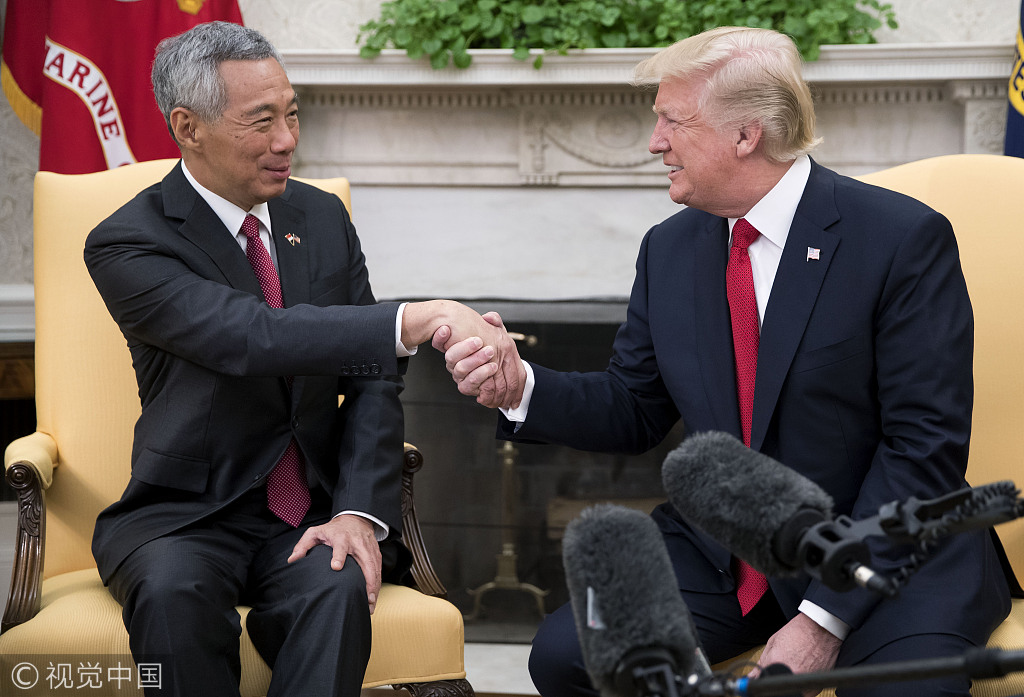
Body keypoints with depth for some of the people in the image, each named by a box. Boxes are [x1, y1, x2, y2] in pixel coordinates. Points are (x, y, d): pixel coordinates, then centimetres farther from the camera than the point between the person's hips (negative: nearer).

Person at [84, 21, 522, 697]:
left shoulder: (324, 217, 9)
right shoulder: (126, 243, -9)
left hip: (314, 515, 3)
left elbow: (371, 377, 6)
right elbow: (251, 337, -26)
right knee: (174, 593, -36)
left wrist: (360, 512, -13)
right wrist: (418, 320, -37)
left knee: (337, 588, -31)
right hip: (186, 516, -3)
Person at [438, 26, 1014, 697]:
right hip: (719, 552, 6)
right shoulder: (670, 250, 7)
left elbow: (925, 446, -14)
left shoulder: (904, 237, -11)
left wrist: (824, 618, -20)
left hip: (888, 550, -5)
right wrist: (519, 387, -6)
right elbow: (633, 409, 16)